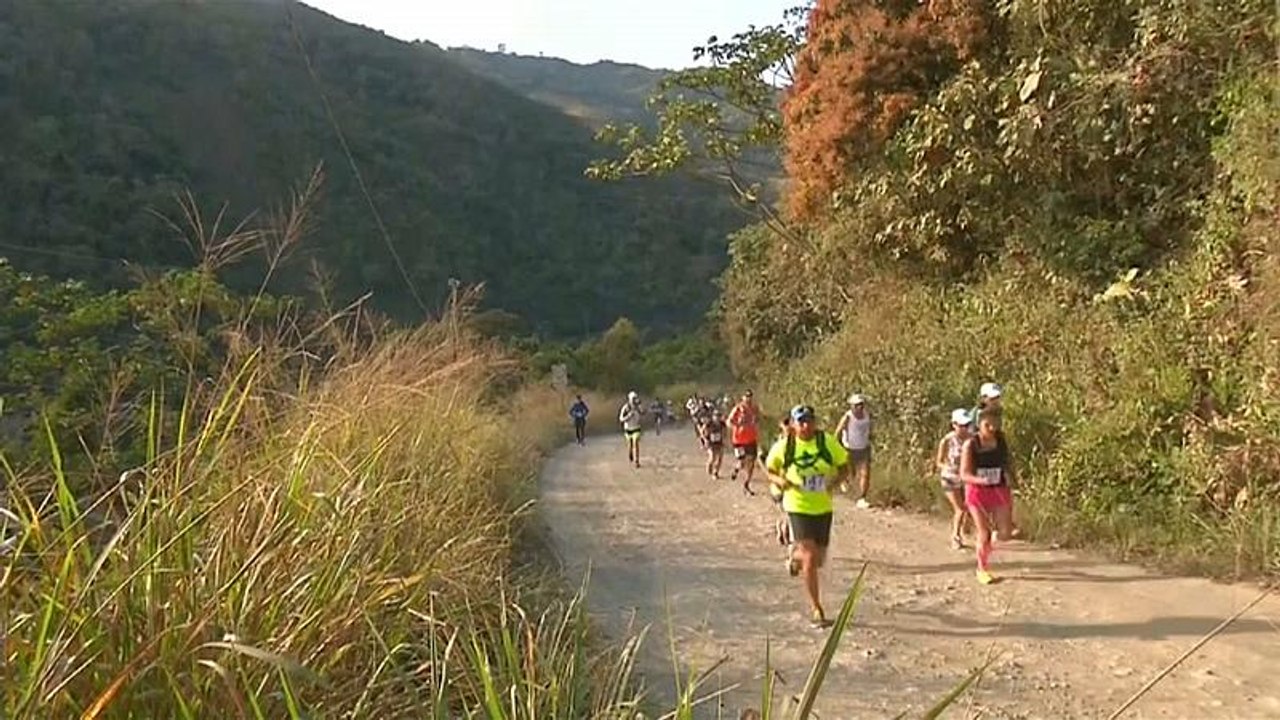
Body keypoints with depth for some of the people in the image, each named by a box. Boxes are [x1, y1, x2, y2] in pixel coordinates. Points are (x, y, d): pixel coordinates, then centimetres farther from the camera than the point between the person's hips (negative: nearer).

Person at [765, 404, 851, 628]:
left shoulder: (828, 442, -7)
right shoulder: (783, 446, -8)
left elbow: (844, 467, 3)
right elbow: (770, 471, 5)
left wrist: (835, 480, -17)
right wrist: (780, 480, -16)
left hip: (823, 508, 3)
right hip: (798, 507, -3)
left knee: (819, 559, 13)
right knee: (810, 558, -12)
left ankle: (795, 556, 50)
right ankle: (816, 611, 1)